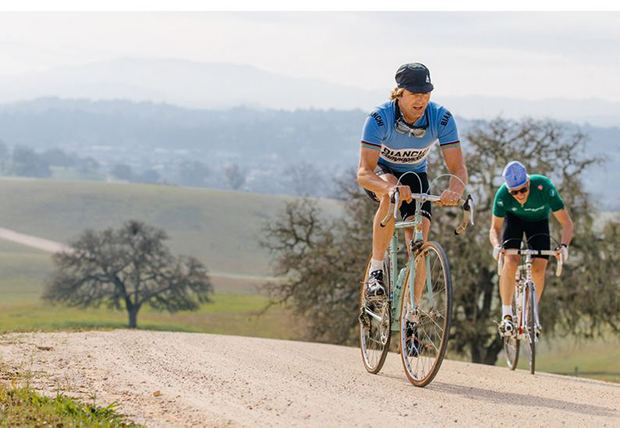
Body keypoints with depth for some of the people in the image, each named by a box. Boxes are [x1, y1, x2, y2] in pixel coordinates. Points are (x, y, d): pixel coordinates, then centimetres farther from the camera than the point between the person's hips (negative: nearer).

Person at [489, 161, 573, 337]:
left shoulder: (544, 188, -37)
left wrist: (564, 246, -46)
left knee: (539, 269, -14)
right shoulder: (502, 195, -33)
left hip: (538, 221, 0)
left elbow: (567, 223, -29)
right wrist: (497, 246, -40)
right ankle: (506, 315, -15)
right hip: (513, 218, 0)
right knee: (511, 262, -23)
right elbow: (495, 228, -19)